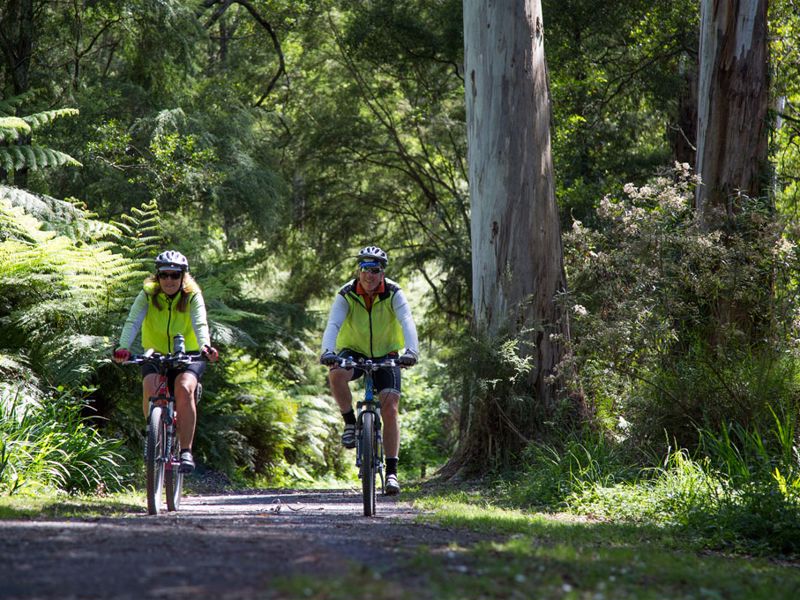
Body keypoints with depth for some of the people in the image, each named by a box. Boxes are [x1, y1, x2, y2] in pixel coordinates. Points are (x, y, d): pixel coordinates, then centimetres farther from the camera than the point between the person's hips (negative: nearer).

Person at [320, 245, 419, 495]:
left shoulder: (393, 294, -18)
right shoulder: (346, 295, -17)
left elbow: (407, 322, -31)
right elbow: (333, 324, -30)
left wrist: (411, 350, -50)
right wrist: (328, 351, -50)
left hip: (386, 355, 0)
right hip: (354, 352, 0)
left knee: (390, 409, -13)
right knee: (336, 374, -34)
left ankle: (391, 471, -7)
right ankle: (350, 422, -11)